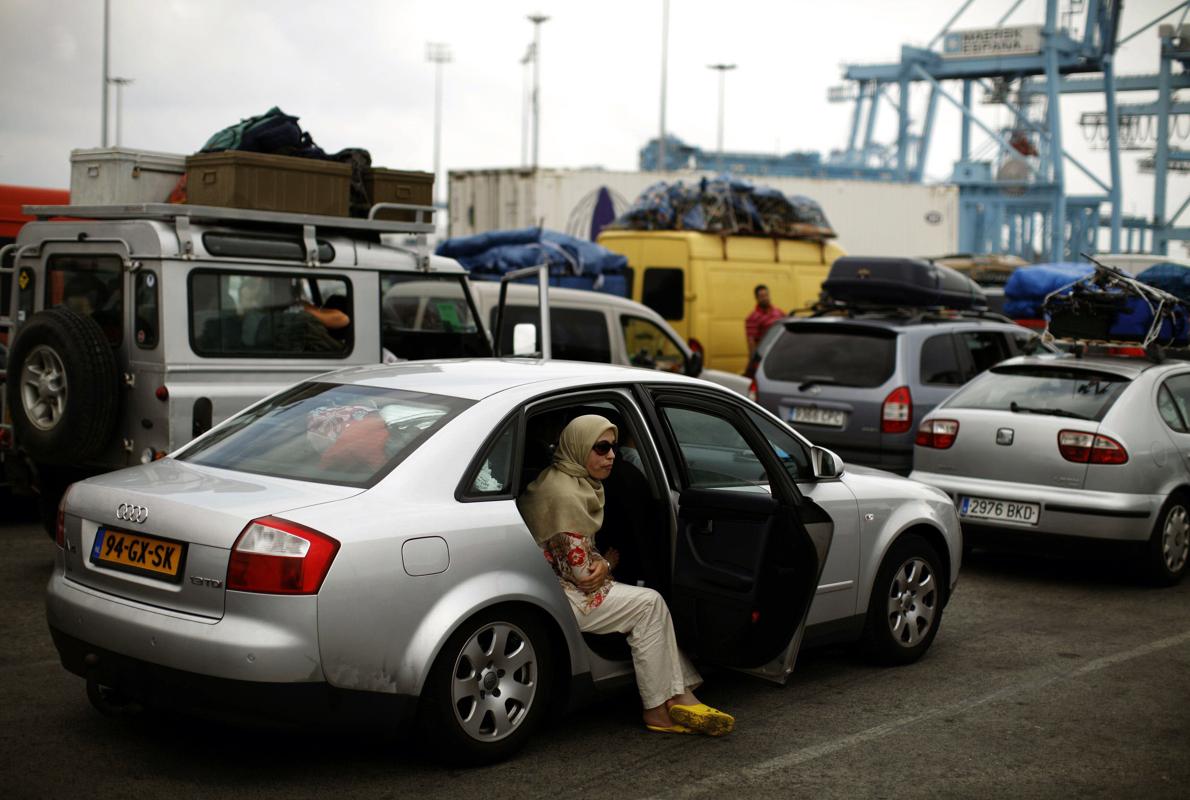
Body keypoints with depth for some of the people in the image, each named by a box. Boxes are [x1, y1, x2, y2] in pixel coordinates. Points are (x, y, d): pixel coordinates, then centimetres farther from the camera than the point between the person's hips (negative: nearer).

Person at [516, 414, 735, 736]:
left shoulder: (580, 484, 13)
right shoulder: (563, 493, -21)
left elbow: (586, 551, 18)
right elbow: (579, 571, -21)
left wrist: (602, 565, -5)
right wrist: (605, 567, 0)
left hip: (567, 588, 10)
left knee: (651, 603, 2)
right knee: (649, 604, -12)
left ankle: (679, 696, -5)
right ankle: (657, 709, -7)